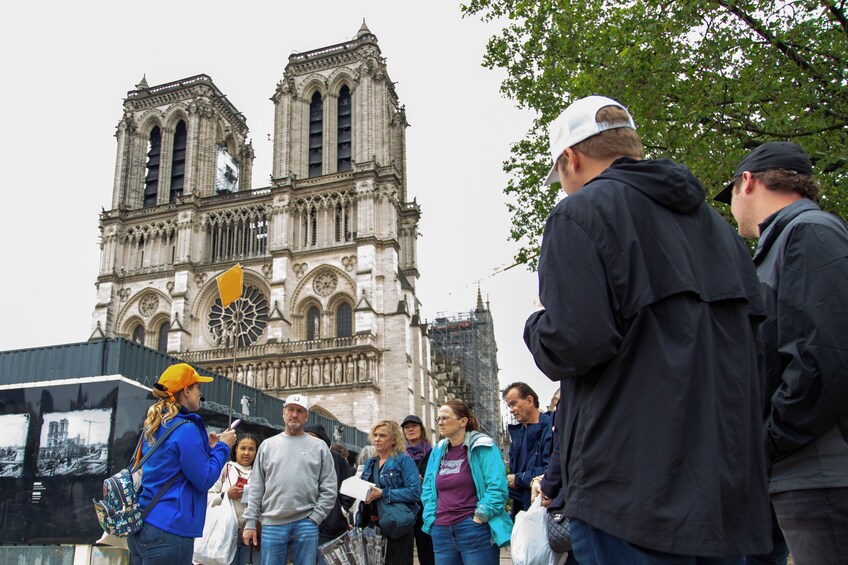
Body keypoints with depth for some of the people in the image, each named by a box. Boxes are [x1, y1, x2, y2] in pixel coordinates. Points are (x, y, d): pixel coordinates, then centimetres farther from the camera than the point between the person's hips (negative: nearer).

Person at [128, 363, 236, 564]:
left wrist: (207, 446, 15)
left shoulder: (154, 425, 10)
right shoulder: (186, 429, -16)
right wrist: (222, 447, -1)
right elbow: (204, 480, -12)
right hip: (169, 533, -9)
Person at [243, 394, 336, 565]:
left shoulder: (319, 447, 5)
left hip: (306, 524, -1)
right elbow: (256, 488, 8)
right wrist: (250, 522, 2)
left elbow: (329, 489, 2)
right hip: (272, 524, 1)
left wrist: (314, 518, -6)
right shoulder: (267, 445, 9)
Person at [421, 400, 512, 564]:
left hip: (475, 531, -5)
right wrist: (431, 518, 4)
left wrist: (478, 518, -16)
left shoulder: (483, 447, -6)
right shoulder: (438, 451, 12)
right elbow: (428, 489, 16)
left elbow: (498, 488, -13)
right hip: (441, 531, 6)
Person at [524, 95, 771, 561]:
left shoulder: (580, 213, -8)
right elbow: (755, 344, 16)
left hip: (632, 489, -7)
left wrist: (536, 326, 1)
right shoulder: (714, 222, 15)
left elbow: (572, 344, -19)